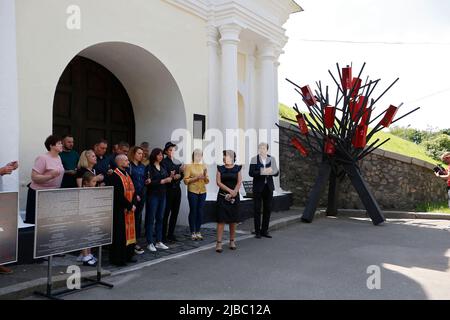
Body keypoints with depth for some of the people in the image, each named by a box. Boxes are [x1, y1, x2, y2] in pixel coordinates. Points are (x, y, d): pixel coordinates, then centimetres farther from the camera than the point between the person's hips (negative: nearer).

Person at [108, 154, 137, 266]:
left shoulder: (127, 175, 13)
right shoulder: (114, 176, -15)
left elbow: (132, 190, 12)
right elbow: (119, 195, -20)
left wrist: (133, 204, -2)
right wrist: (129, 206, -15)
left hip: (129, 210, 9)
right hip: (119, 210, -9)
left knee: (129, 232, 13)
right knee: (120, 234, -2)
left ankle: (128, 255, 24)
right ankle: (118, 258, 7)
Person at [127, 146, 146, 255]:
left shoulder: (142, 167, 15)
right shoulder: (129, 165, -5)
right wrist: (135, 195, -12)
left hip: (141, 195, 6)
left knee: (138, 217, 8)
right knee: (133, 217, -5)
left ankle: (136, 241, 15)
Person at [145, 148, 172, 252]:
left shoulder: (163, 168, 15)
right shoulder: (150, 167, -5)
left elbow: (167, 179, 11)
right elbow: (149, 182, -15)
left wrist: (169, 179, -9)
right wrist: (162, 181, -13)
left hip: (162, 195, 6)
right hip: (153, 196, -6)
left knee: (160, 219, 9)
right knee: (151, 219, -1)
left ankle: (159, 242, 15)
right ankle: (150, 243, 4)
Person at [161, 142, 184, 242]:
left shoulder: (178, 162, 12)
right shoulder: (164, 162, -5)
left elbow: (181, 175, 9)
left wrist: (178, 176, -10)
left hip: (177, 189, 6)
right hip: (168, 189, -6)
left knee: (175, 212, 8)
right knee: (166, 212, -3)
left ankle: (171, 233, 17)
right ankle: (163, 235, 5)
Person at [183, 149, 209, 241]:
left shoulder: (204, 166, 11)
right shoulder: (189, 166, -1)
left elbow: (207, 181, 13)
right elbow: (186, 181, -7)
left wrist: (205, 176, -7)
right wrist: (196, 177, -15)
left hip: (202, 192, 4)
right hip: (192, 191, -4)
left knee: (200, 212, 4)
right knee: (193, 211, -1)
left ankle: (198, 232, 13)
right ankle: (193, 233, 7)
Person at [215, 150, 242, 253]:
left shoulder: (237, 168, 6)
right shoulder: (220, 168, 5)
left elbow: (239, 182, 0)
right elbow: (218, 182, -3)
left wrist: (233, 193, -13)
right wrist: (229, 190, -12)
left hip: (234, 197, 1)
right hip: (222, 197, -1)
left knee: (233, 220, 6)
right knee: (221, 219, -6)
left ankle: (232, 241, 18)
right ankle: (219, 242, -5)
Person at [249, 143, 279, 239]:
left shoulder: (272, 159, 6)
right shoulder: (254, 159, -1)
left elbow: (277, 173, 4)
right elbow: (251, 173, -11)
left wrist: (273, 171, -19)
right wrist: (262, 172, -25)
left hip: (268, 187, 3)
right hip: (258, 187, -3)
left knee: (268, 209, 7)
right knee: (257, 210, 1)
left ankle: (264, 231, 18)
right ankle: (257, 231, 9)